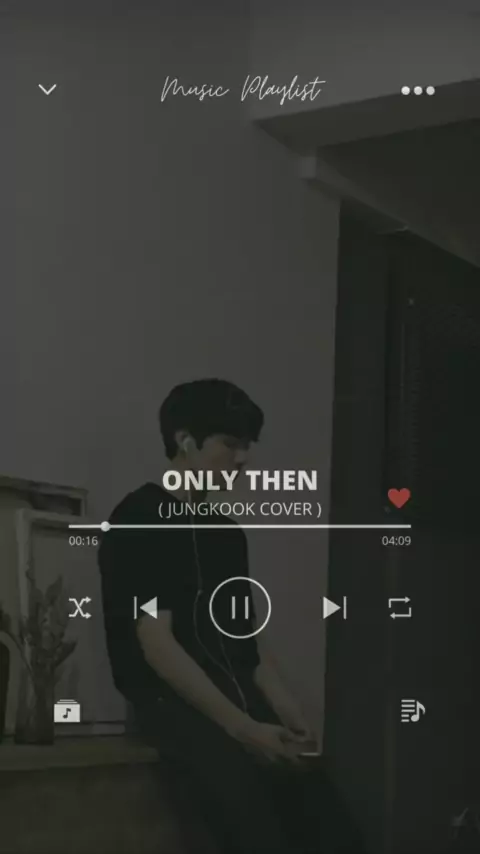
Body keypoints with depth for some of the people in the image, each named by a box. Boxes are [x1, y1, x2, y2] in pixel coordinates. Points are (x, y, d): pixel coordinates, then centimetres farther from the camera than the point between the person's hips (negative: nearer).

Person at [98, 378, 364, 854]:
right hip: (175, 703, -7)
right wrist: (243, 729, -17)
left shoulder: (227, 531, 19)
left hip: (242, 699, 7)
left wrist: (289, 717, 3)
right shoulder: (140, 520, -5)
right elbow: (157, 646, -13)